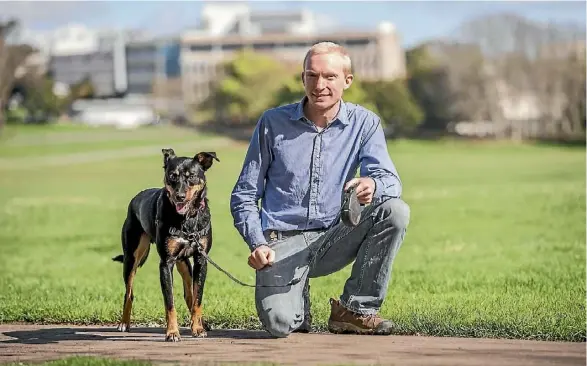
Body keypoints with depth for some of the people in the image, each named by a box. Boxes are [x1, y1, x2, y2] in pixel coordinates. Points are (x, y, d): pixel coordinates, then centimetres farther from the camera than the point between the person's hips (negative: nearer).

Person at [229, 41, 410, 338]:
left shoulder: (365, 123, 2)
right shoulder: (273, 123, 0)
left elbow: (390, 180, -13)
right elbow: (244, 195, 4)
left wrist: (372, 185, -39)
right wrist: (257, 244, -13)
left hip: (334, 239, 2)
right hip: (283, 242, -2)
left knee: (395, 211, -25)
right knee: (279, 323, -29)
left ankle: (356, 308, -10)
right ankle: (296, 299, 13)